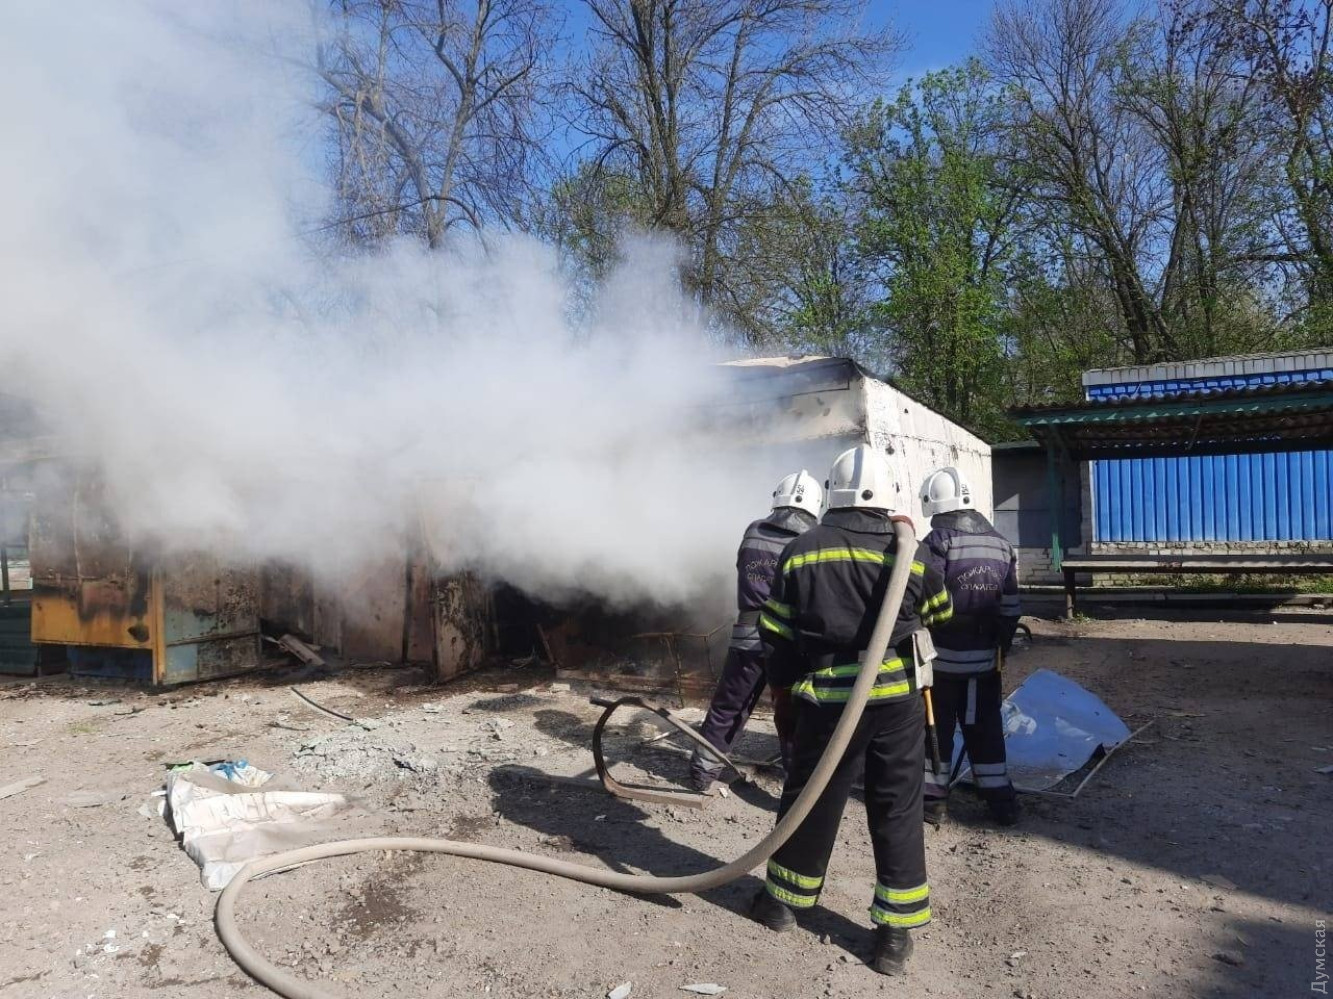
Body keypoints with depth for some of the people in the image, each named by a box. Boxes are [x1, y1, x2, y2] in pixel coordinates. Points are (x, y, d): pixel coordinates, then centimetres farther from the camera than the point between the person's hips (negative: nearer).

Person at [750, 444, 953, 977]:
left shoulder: (801, 551, -4)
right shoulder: (910, 553, -5)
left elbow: (775, 633, 1)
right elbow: (939, 614, 13)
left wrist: (786, 683, 16)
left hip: (826, 702, 0)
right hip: (896, 700, 0)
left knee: (810, 802, 15)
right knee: (897, 811, 12)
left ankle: (784, 901, 33)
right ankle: (895, 933, 18)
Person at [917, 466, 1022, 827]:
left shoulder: (937, 542, -13)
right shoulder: (1001, 543, 7)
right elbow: (1010, 606, 9)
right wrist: (1002, 645, 17)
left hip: (943, 655, -5)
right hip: (985, 656, 5)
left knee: (936, 728, 6)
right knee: (985, 728, 15)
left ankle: (933, 799, 13)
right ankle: (1001, 799, 19)